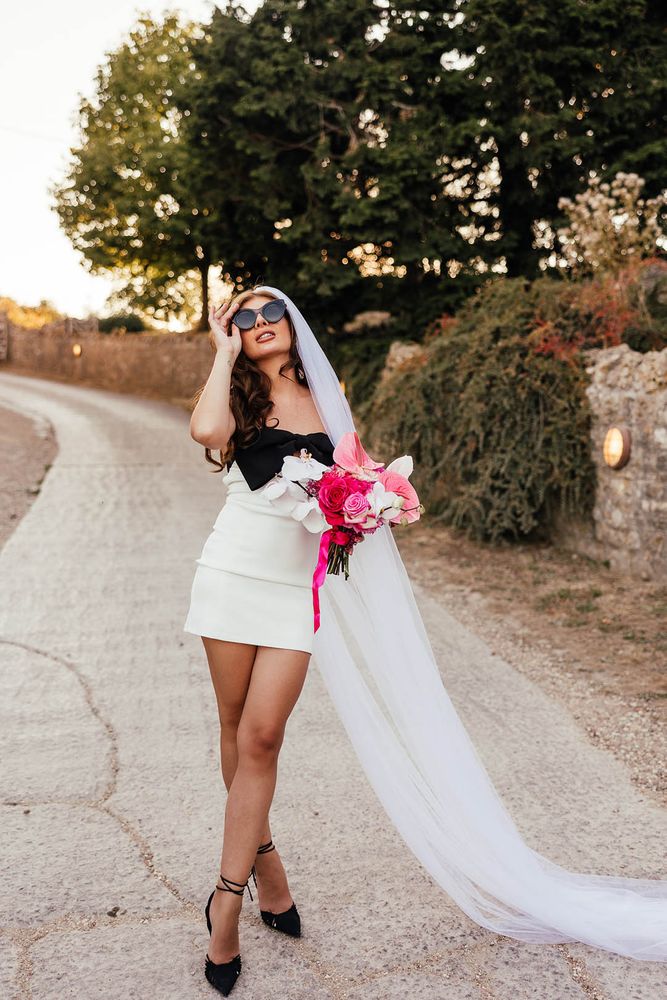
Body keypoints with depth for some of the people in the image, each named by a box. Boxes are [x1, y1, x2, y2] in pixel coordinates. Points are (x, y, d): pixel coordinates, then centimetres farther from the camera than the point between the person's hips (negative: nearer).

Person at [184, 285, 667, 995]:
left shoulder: (322, 398, 10)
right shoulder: (238, 395, 3)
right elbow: (207, 430, -22)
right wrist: (224, 353, -8)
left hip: (297, 585, 1)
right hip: (234, 576, 0)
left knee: (260, 736, -6)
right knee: (237, 729, 9)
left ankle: (227, 898, 6)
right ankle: (261, 854, 32)